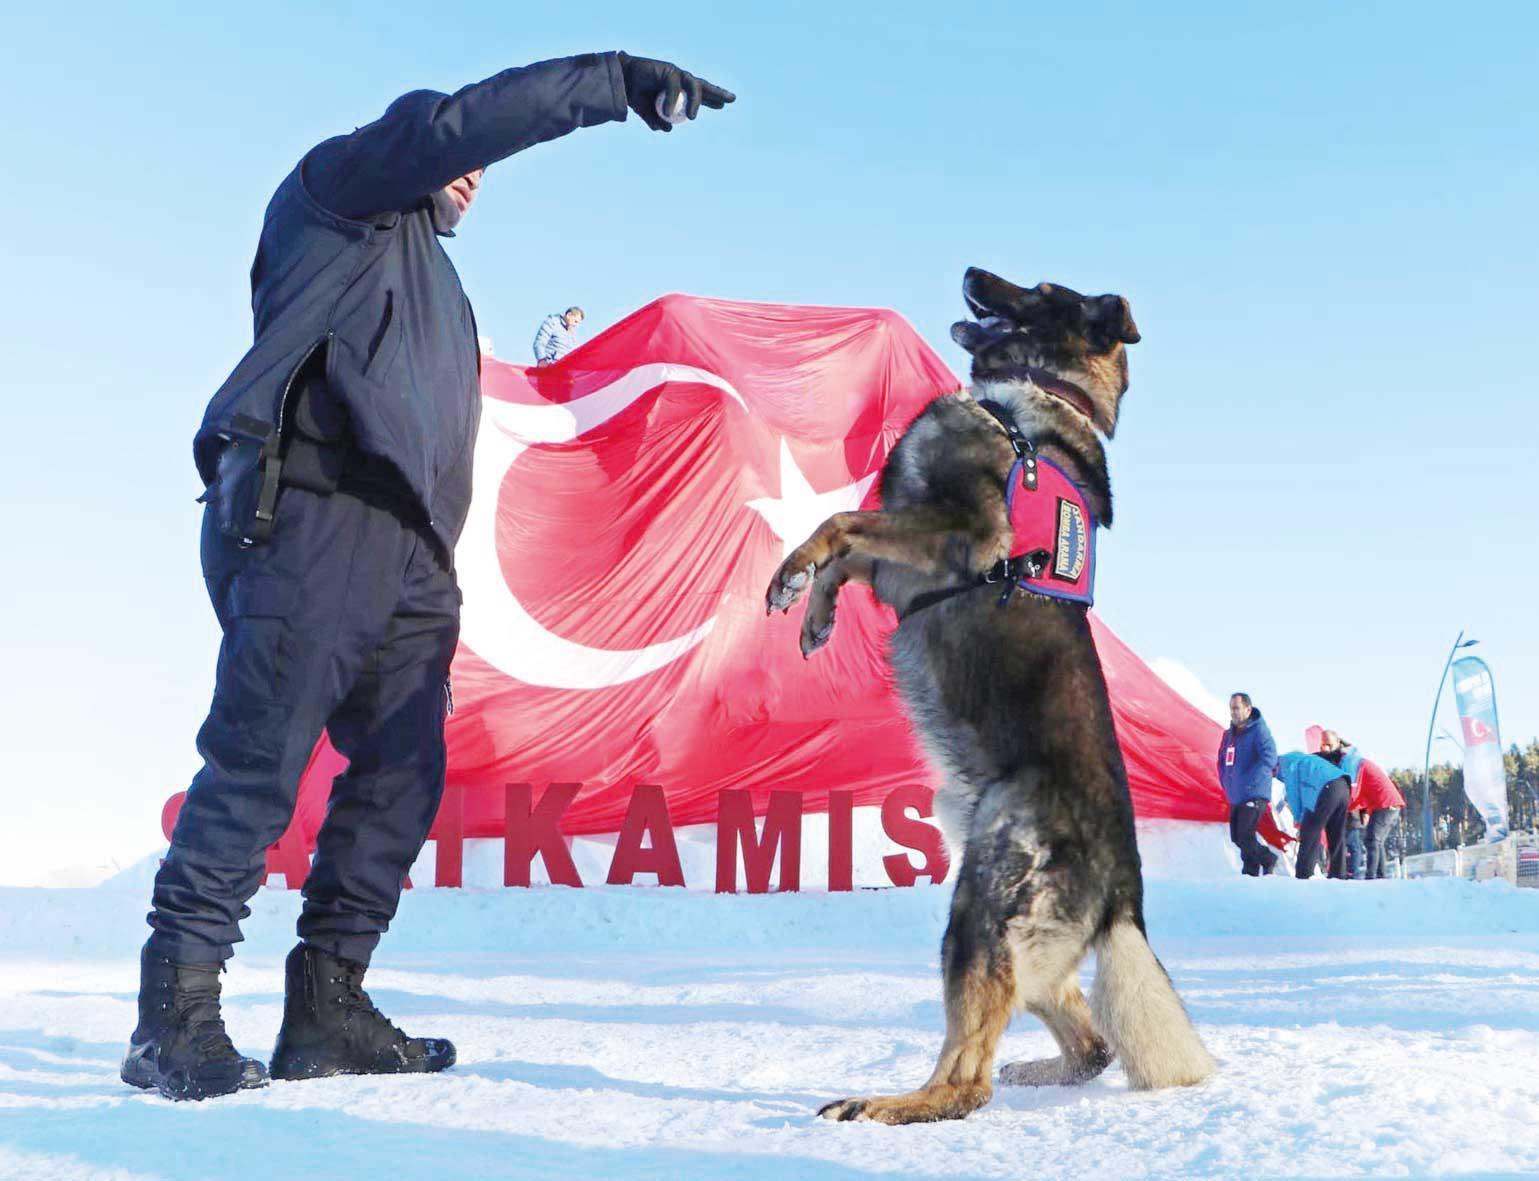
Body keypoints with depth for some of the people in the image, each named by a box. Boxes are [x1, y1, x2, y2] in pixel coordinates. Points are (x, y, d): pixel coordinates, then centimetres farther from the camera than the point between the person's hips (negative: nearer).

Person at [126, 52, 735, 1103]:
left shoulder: (423, 270, 33)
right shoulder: (336, 189, 12)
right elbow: (453, 123, -7)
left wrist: (438, 573, 16)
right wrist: (619, 80, -8)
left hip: (408, 547, 9)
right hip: (314, 513, -8)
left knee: (401, 776, 2)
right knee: (258, 764, -12)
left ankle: (327, 1011, 7)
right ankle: (176, 1015, -8)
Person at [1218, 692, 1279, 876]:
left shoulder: (1258, 730, -9)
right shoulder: (1229, 734, 14)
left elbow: (1269, 758, -21)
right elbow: (1222, 760, 25)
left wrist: (1249, 781, -23)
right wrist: (1226, 783, 12)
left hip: (1254, 795, -8)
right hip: (1235, 796, 8)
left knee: (1244, 836, -13)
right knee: (1237, 837, 9)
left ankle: (1268, 860, 9)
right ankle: (1250, 871, 21)